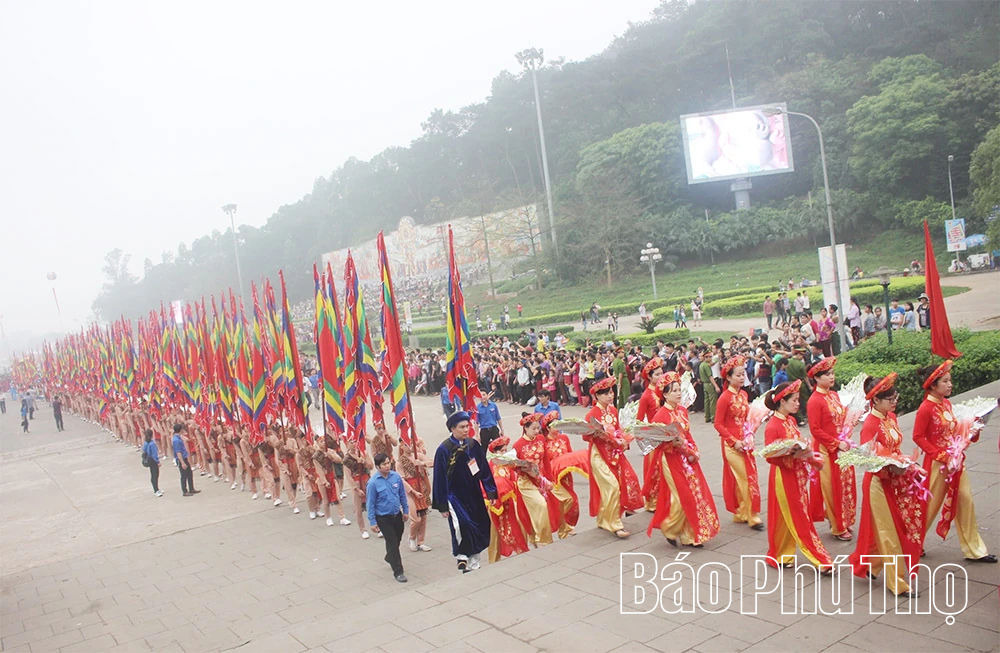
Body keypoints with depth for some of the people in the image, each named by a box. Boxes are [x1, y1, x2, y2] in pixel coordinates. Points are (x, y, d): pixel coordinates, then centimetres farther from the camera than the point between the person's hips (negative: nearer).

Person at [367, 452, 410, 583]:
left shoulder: (396, 477, -7)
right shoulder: (373, 482, -18)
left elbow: (402, 495, 6)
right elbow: (371, 503, -12)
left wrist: (406, 510, 10)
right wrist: (372, 522, -11)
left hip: (397, 515, 4)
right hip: (383, 518, -4)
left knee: (397, 539, 20)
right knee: (392, 542, -2)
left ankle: (390, 558, 49)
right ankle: (398, 572, 9)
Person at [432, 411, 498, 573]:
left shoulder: (473, 445, 0)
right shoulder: (444, 449, -13)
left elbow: (484, 469, 7)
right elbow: (440, 478, -11)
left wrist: (491, 491, 5)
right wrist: (442, 505, -9)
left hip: (474, 496, 5)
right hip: (455, 497, -5)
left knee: (479, 528, 7)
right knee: (463, 525, -25)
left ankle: (473, 564, 25)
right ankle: (462, 556, -2)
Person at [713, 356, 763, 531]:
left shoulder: (743, 394, 8)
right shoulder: (725, 397, -14)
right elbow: (718, 424, -13)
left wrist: (749, 436, 5)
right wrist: (734, 441, -17)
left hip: (745, 442, 7)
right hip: (732, 444, -7)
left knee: (750, 477, 10)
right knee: (743, 479, -4)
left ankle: (741, 514, 23)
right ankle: (751, 517, 3)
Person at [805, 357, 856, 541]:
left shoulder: (834, 395, 7)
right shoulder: (814, 401, -17)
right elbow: (815, 430, -19)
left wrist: (846, 439, 6)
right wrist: (836, 443, -18)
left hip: (842, 448, 8)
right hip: (826, 450, -8)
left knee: (846, 486, 14)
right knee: (833, 489, 3)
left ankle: (845, 522, 29)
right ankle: (838, 528, 15)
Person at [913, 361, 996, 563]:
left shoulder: (946, 403, 6)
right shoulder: (926, 408, -17)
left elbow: (952, 431, 16)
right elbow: (918, 436, -17)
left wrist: (971, 432, 1)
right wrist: (939, 454, -19)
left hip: (955, 461, 7)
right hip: (937, 463, -7)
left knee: (965, 501, 8)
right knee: (931, 504, 4)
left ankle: (974, 549, 19)